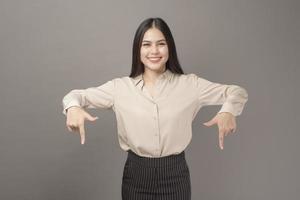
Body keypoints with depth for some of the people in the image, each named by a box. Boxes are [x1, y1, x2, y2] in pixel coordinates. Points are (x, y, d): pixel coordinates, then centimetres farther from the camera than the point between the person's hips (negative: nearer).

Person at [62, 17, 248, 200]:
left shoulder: (189, 84, -3)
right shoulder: (121, 87, -2)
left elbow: (237, 92, -1)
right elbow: (76, 95, 2)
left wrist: (228, 111, -25)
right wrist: (73, 108, -24)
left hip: (175, 174, 0)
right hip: (136, 174, 1)